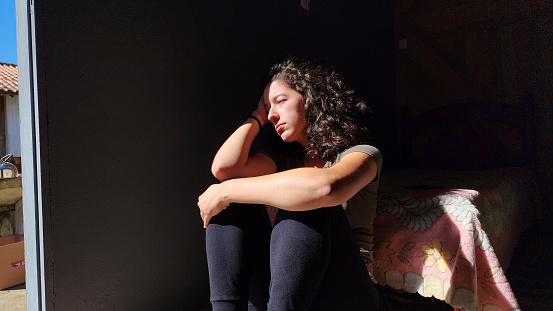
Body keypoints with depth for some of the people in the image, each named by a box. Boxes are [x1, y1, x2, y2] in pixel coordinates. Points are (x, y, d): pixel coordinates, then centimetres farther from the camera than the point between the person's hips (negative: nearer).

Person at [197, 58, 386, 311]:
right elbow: (223, 167, -6)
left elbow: (325, 187, -30)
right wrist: (257, 117, 9)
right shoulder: (283, 157, 15)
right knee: (231, 196, -13)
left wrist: (226, 191, -24)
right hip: (273, 287, 5)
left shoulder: (362, 155, -2)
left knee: (309, 206, -31)